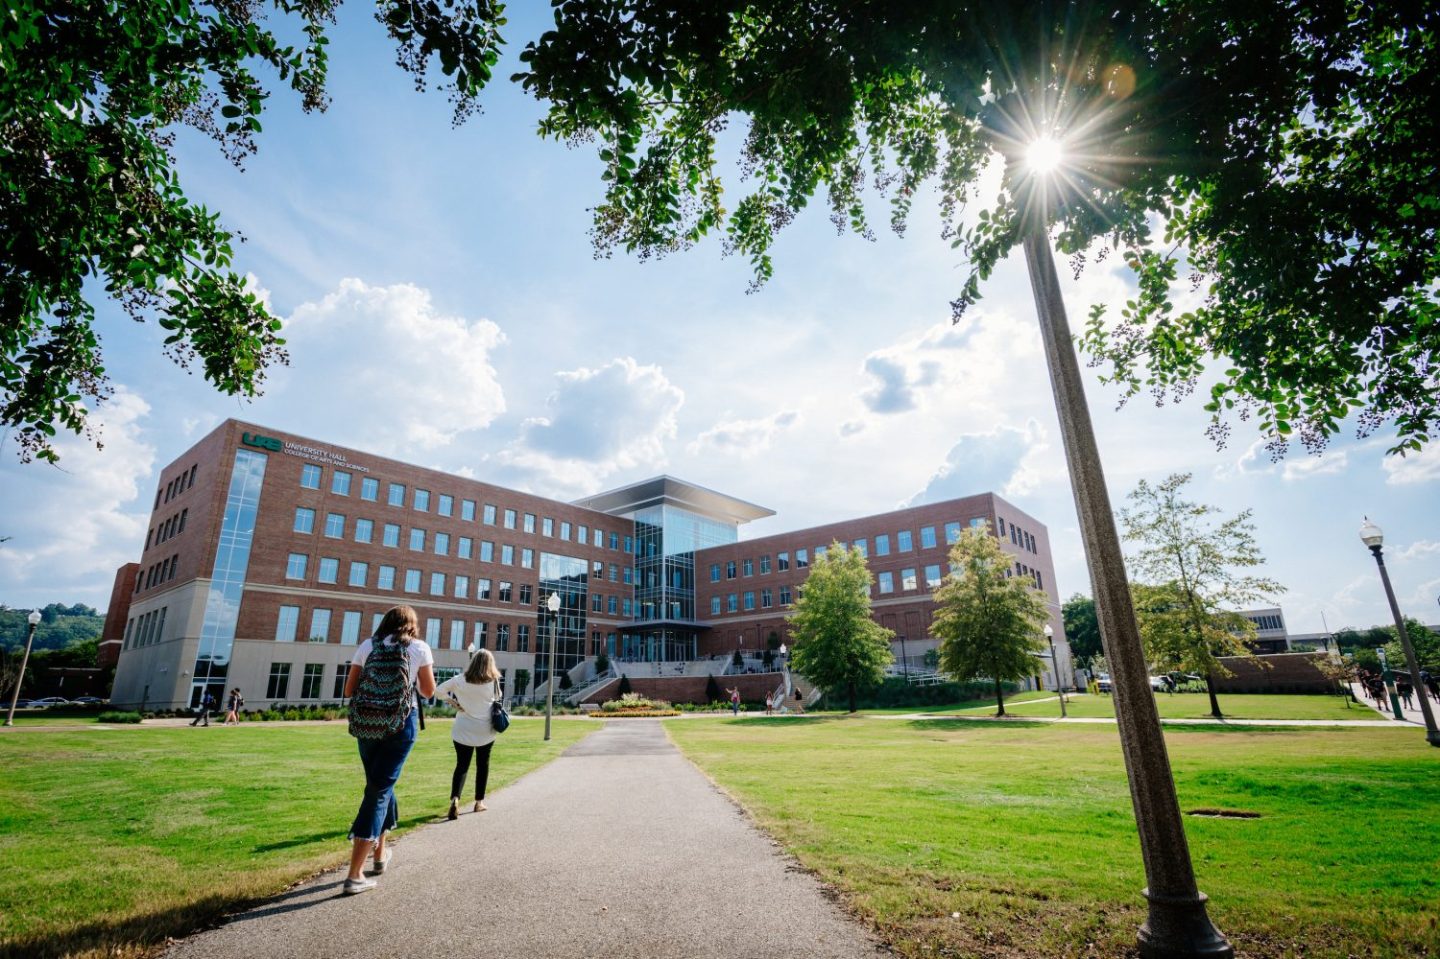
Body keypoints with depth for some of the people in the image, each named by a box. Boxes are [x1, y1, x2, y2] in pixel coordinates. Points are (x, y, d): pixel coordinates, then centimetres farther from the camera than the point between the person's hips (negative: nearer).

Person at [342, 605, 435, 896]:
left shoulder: (367, 645, 5)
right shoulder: (420, 647, -1)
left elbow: (349, 691, 6)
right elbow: (428, 691, 4)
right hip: (401, 723, -3)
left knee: (380, 785, 21)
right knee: (378, 792, 2)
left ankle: (380, 852, 36)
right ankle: (355, 875, -1)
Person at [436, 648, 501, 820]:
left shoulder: (460, 680, -8)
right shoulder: (493, 682, -10)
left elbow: (438, 691, -6)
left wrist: (451, 701, 2)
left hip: (463, 730, 0)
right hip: (485, 730, 0)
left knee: (462, 765, 5)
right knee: (483, 765, 17)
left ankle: (455, 799, -18)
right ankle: (479, 801, 24)